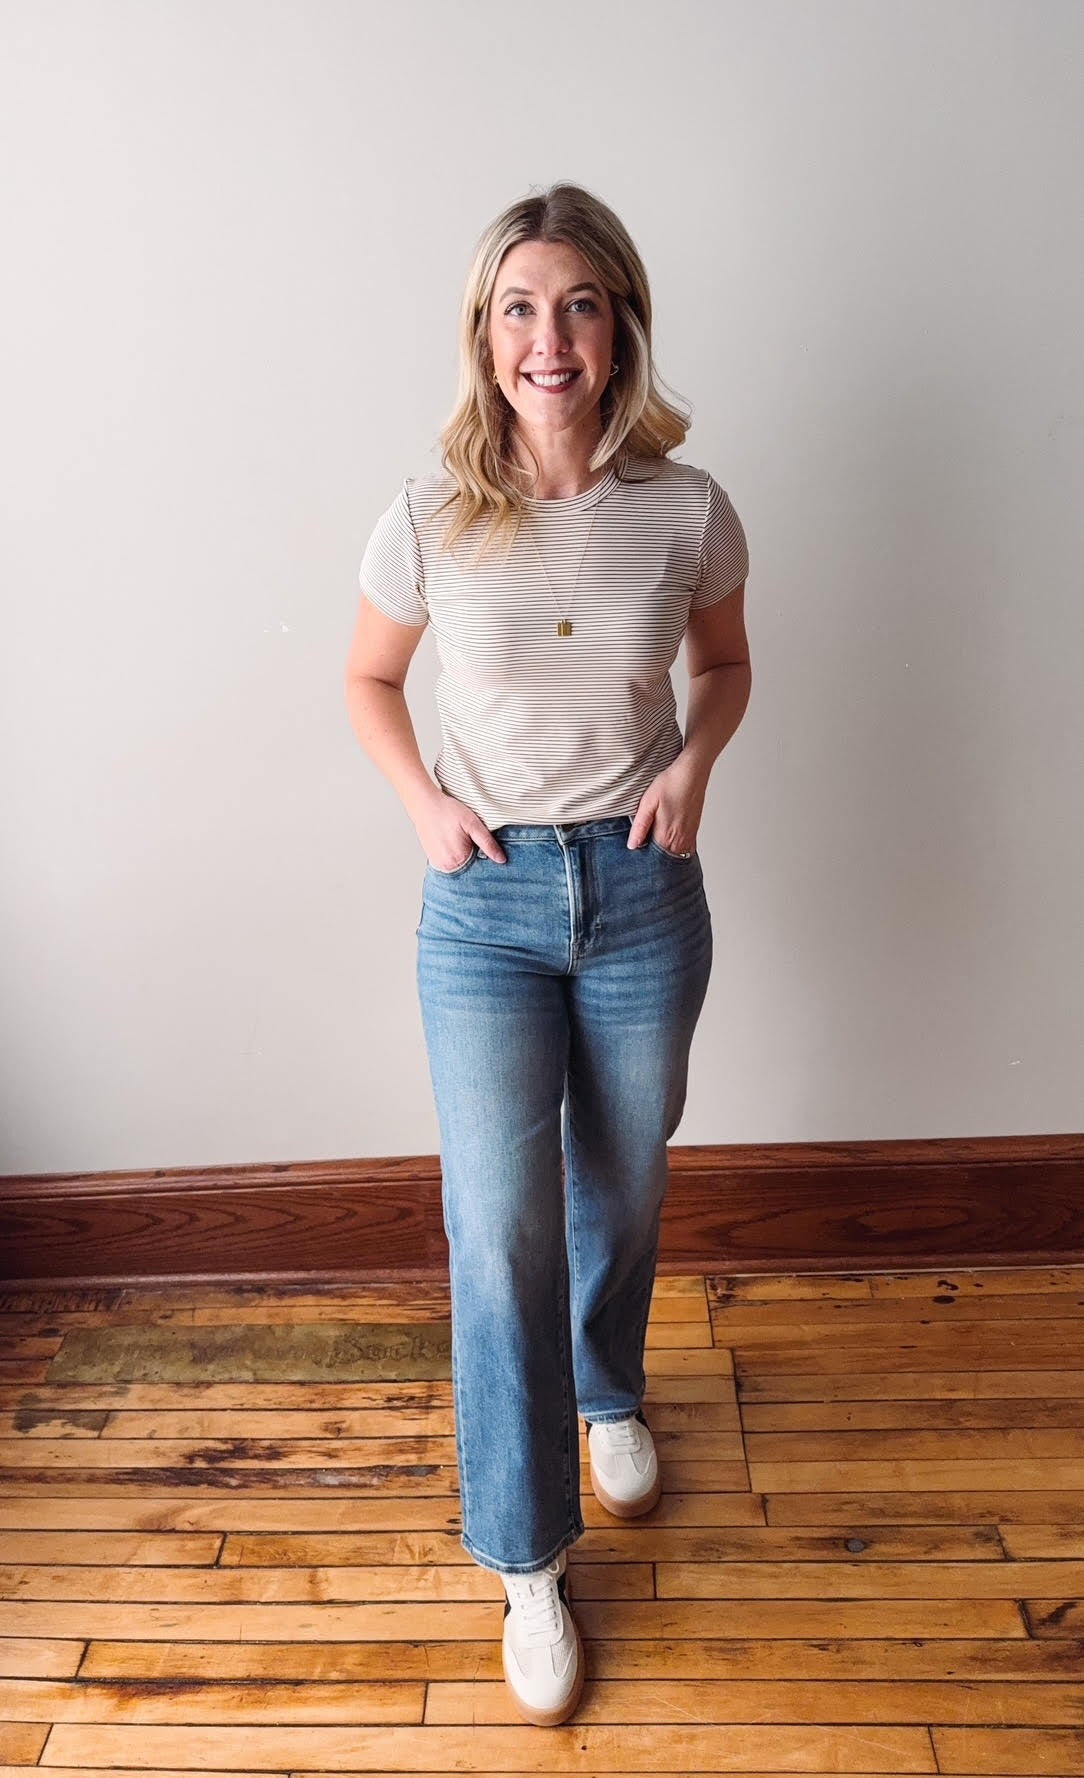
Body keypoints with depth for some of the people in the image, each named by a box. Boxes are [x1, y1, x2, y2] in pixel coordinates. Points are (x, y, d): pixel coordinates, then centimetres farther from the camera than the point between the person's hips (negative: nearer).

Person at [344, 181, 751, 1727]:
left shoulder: (687, 509, -5)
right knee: (499, 1225, -3)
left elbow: (727, 663, 12)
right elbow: (369, 681, 9)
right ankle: (530, 1560, 20)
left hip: (643, 891, 1)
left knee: (622, 1193, 18)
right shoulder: (430, 519, -6)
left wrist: (694, 763, -7)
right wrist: (423, 800, -6)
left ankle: (610, 1393, 51)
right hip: (486, 901, -1)